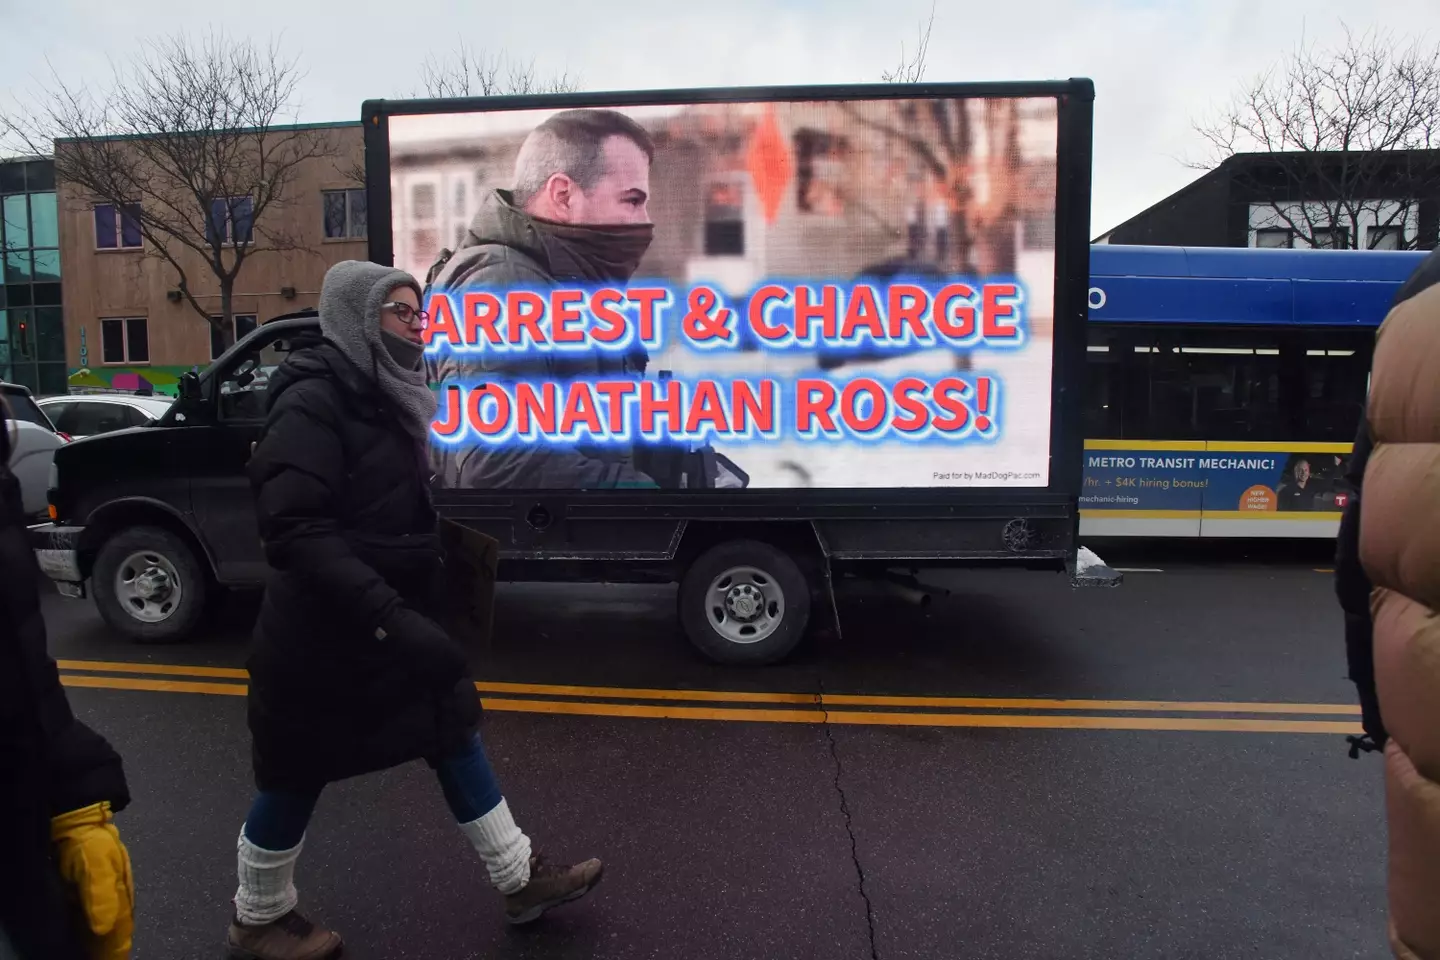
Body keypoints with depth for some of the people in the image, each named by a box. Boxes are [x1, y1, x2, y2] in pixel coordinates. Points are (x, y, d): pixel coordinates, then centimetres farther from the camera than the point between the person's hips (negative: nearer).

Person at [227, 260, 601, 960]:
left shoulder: (384, 397, 8)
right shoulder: (313, 401, -19)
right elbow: (295, 530, -28)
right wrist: (389, 617, -35)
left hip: (392, 623, 8)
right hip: (323, 636, -8)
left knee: (453, 734, 12)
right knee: (299, 775, 10)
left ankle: (520, 881, 26)